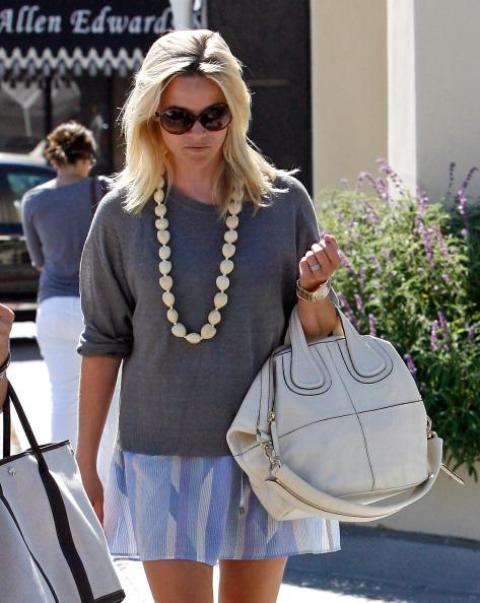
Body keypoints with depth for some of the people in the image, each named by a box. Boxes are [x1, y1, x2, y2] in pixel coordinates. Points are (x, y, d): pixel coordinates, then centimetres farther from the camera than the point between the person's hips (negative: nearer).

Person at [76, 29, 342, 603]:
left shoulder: (282, 201, -1)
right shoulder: (123, 214, -1)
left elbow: (318, 333, 6)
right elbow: (103, 342, 5)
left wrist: (314, 288, -16)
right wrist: (85, 463, 6)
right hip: (162, 454, -1)